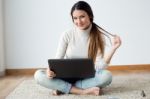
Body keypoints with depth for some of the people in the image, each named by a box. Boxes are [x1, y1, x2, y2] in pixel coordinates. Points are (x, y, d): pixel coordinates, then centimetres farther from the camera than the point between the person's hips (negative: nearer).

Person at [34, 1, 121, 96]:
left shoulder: (98, 37, -9)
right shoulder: (67, 35, -8)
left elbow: (99, 67, -17)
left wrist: (113, 48, -27)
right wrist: (50, 70, -28)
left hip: (87, 78, 0)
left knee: (107, 75, -32)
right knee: (38, 75, -24)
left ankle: (63, 88, -21)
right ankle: (84, 91, -26)